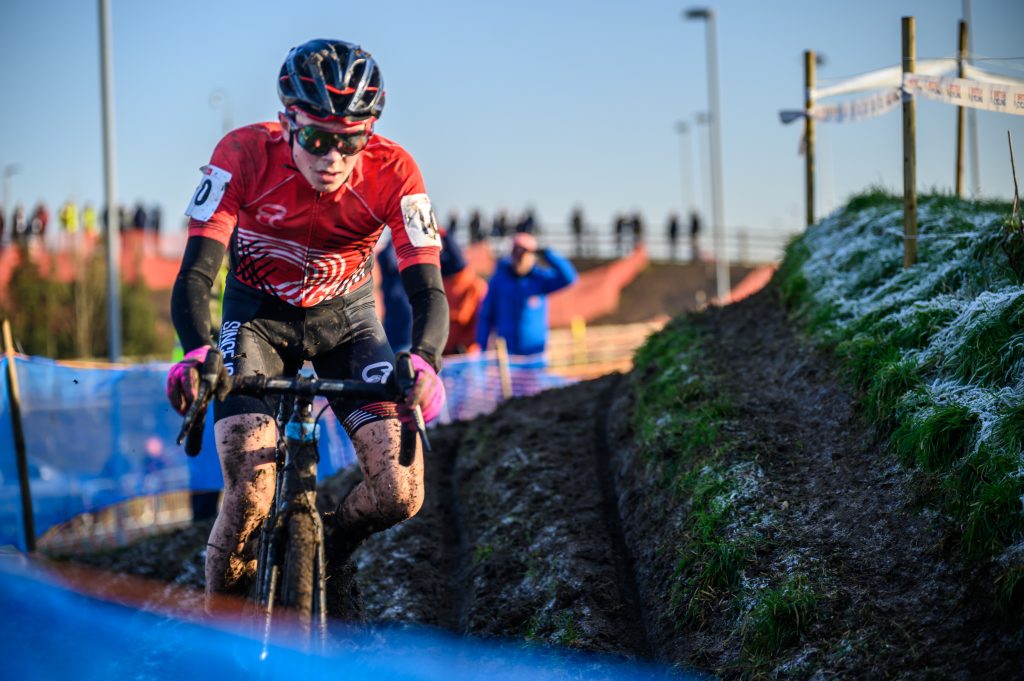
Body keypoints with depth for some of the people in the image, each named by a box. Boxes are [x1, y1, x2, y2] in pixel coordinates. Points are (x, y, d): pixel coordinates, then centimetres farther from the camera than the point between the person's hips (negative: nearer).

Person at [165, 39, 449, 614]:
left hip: (345, 318, 2)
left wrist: (422, 362, -50)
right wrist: (197, 354, -51)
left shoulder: (392, 172, -25)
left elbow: (429, 290, -28)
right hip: (259, 317, -1)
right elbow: (195, 275, -30)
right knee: (250, 498, -22)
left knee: (400, 495, -16)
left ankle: (326, 548, 18)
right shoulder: (245, 155, -27)